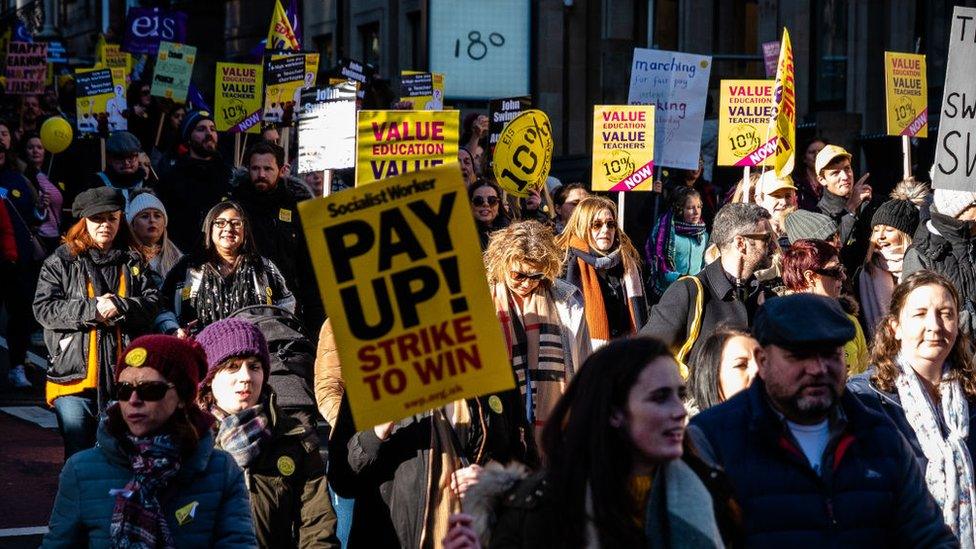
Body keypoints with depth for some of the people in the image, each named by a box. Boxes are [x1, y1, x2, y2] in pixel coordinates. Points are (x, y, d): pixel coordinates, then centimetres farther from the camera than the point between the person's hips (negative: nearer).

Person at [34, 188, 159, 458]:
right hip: (76, 373, -2)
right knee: (78, 455, 2)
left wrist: (119, 306, -16)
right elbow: (44, 309, -6)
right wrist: (91, 309, -16)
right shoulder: (60, 262, 3)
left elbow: (152, 302, 3)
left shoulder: (132, 262, 13)